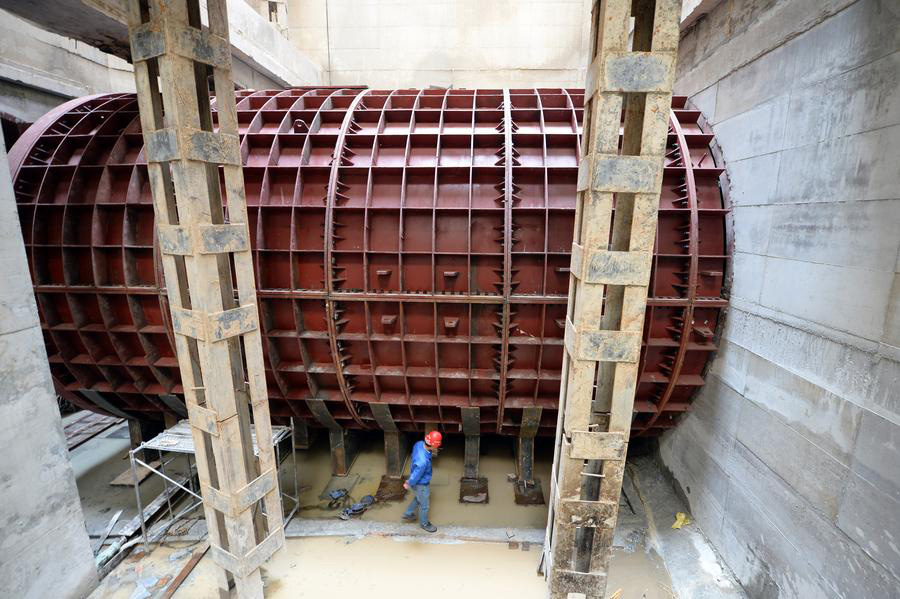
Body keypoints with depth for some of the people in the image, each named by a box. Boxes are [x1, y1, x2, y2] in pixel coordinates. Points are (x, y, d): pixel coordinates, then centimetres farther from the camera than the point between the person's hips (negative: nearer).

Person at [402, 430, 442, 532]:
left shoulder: (419, 444, -23)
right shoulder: (423, 462, -45)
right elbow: (415, 476, -27)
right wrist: (409, 484, -8)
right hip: (421, 485, -7)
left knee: (418, 498, 34)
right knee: (424, 505, 22)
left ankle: (408, 514, 54)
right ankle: (424, 523, 48)